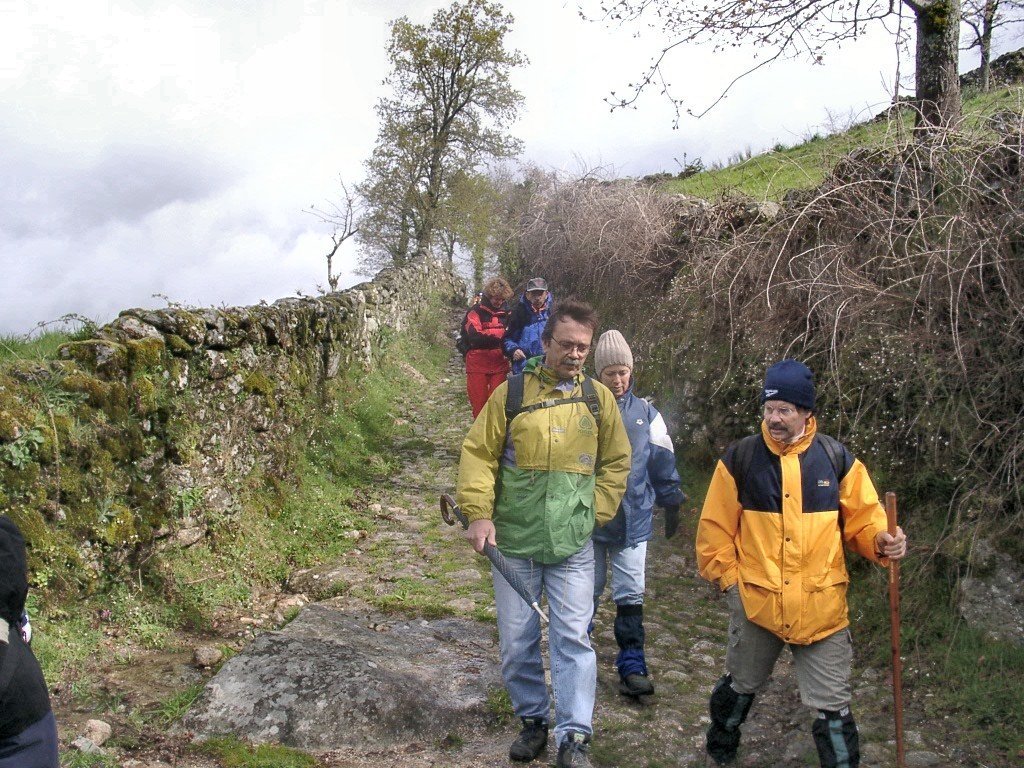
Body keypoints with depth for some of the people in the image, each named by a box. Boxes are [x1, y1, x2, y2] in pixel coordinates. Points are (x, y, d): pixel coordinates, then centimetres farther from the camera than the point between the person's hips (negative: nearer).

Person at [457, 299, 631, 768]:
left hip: (573, 546, 0)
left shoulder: (599, 398, 4)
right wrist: (479, 514, -10)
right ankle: (533, 720, 28)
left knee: (573, 638, -2)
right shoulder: (511, 392, -2)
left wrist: (596, 512, 3)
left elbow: (616, 462, 13)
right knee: (516, 642, 9)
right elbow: (478, 454, -1)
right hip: (513, 542, 0)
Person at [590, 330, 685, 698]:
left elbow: (663, 462, 10)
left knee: (631, 595, 4)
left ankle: (632, 664, 12)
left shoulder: (646, 413, 2)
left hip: (633, 519, 1)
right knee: (587, 591, 12)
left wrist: (671, 504, 14)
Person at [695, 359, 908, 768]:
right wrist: (727, 577, 0)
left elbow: (862, 519, 3)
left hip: (822, 607, -1)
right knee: (740, 686, 22)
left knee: (832, 706, 7)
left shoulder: (837, 458, -3)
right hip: (756, 601, 1)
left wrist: (880, 542, -17)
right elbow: (715, 527, 1)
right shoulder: (740, 458, -6)